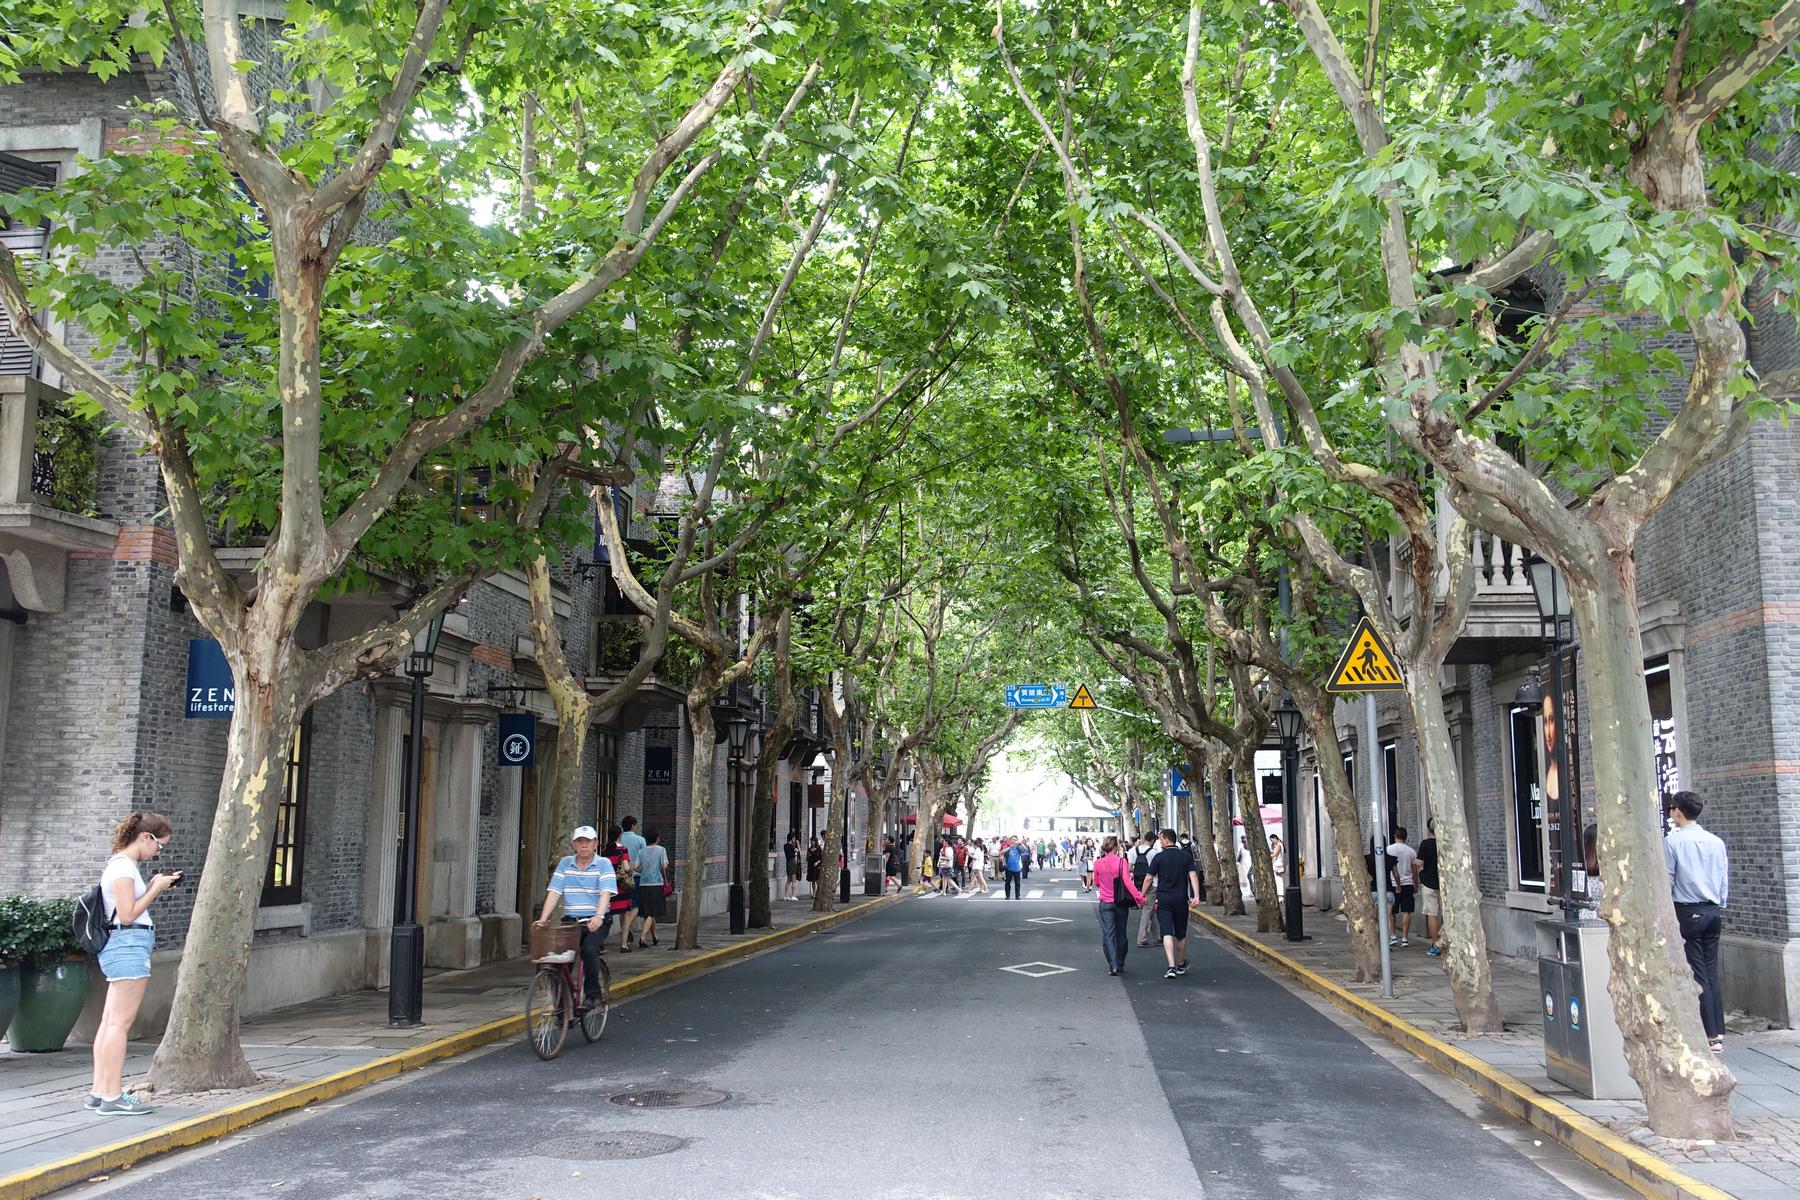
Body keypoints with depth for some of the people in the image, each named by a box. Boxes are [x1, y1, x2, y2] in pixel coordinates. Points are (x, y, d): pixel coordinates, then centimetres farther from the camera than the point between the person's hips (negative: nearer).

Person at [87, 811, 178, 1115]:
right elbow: (127, 915, -17)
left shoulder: (122, 864, 18)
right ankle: (113, 1096, -7)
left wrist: (154, 886, 10)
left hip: (121, 948, 10)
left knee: (109, 1022, 10)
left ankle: (99, 1091, 13)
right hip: (129, 945, -10)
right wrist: (156, 889, -8)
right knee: (120, 1022, -8)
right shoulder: (123, 866, -12)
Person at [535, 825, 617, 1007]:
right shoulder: (565, 863, 9)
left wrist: (599, 916, -31)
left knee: (589, 949, -27)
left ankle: (592, 994, -9)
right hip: (570, 921, 3)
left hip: (596, 922, -3)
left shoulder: (603, 864, -1)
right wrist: (543, 919, -12)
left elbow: (606, 892, -14)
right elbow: (554, 892, 1)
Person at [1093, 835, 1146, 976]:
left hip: (1105, 903, 0)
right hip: (1121, 903, 0)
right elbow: (1127, 881, -18)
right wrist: (1138, 896, -18)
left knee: (1108, 935, 1)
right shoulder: (1122, 861, -9)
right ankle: (1120, 965, 22)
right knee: (1121, 934, 14)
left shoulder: (1098, 863, -3)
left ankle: (1113, 966, -11)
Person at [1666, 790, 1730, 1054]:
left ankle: (1711, 1037, -3)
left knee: (1698, 975, -3)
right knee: (1712, 973, 11)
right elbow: (1725, 881, 11)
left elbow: (1667, 881, -8)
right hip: (1714, 912, 5)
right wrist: (1719, 908, 21)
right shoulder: (1716, 842, 7)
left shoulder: (1673, 841, -9)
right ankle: (1719, 1032, 13)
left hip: (1688, 912, -5)